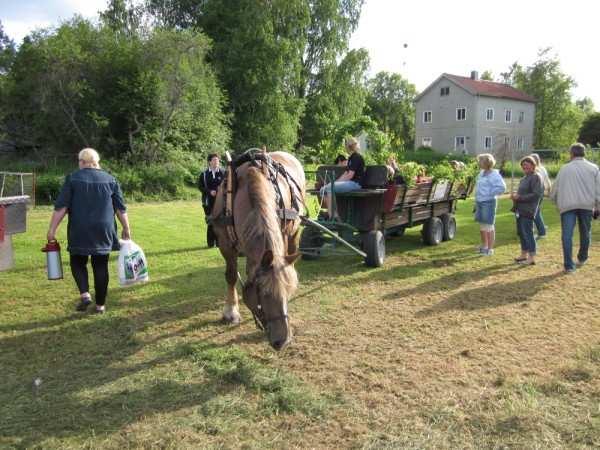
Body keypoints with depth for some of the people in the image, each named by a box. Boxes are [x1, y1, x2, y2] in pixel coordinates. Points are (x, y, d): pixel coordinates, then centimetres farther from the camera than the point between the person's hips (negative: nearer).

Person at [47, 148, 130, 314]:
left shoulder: (72, 178, 0)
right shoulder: (110, 179, 5)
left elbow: (61, 207, -5)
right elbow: (121, 208, 4)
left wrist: (52, 229, -2)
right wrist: (126, 228, 12)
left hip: (80, 231, -2)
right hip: (104, 231, 2)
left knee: (78, 262, 16)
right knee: (101, 266, 8)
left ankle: (84, 294, -2)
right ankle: (100, 304, 12)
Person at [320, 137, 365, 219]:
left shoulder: (357, 157, -10)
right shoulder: (351, 158, 20)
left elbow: (350, 175, -17)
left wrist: (336, 182, -13)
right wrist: (336, 181, 5)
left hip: (355, 183, -10)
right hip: (349, 182, 10)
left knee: (329, 188, -25)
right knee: (323, 189, -3)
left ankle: (331, 217, -26)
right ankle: (327, 213, -9)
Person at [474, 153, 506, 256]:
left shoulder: (494, 174, -12)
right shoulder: (482, 173, 13)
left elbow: (502, 188, -19)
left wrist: (490, 193, -15)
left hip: (488, 202, -8)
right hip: (479, 202, 8)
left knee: (489, 225, -4)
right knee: (482, 225, 16)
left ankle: (490, 249, 3)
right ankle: (484, 246, 29)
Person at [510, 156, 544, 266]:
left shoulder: (536, 177, -10)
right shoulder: (524, 178, 18)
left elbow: (536, 194, -19)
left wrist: (519, 197, -19)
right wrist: (515, 195, 7)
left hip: (528, 211, -9)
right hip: (520, 210, 9)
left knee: (527, 233, -6)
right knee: (521, 232, 14)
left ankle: (532, 257, 0)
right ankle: (524, 254, 25)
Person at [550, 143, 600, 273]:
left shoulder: (564, 168, 6)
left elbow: (555, 189, 7)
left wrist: (557, 201, 23)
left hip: (567, 205, -2)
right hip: (587, 205, 2)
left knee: (567, 235, -3)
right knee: (585, 233, 19)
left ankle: (569, 265, -7)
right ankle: (582, 258, 35)